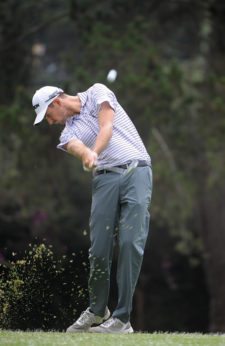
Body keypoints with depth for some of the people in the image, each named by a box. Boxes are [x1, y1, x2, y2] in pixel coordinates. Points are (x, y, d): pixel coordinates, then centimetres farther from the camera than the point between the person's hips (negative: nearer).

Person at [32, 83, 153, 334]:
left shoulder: (97, 93, 12)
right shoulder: (68, 133, 17)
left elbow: (106, 127, -7)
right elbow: (76, 147, -9)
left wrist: (94, 153, -25)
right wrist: (87, 155, -33)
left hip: (136, 170, -4)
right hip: (105, 178, 4)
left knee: (131, 242, -14)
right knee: (99, 248, -5)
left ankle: (122, 319, -14)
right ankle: (97, 311, 15)